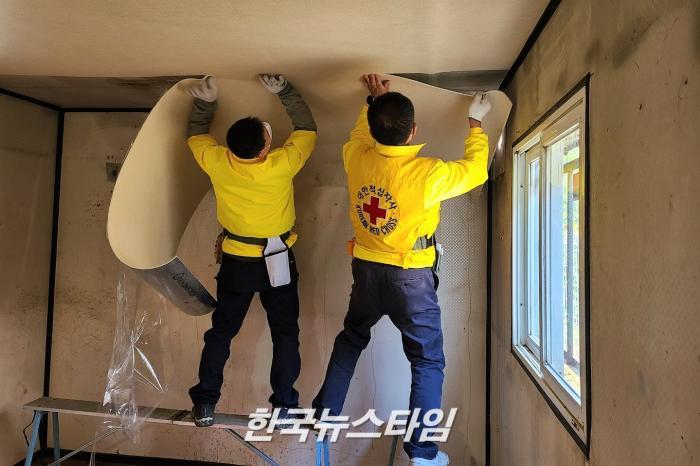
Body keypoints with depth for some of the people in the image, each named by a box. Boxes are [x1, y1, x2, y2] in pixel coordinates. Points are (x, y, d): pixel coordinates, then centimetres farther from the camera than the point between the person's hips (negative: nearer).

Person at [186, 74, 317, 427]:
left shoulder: (217, 163, -17)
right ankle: (284, 405, 18)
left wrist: (205, 102, 6)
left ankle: (205, 403, 22)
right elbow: (307, 129, -4)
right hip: (278, 261, -2)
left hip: (236, 262, 2)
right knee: (285, 333, 12)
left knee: (221, 331, 16)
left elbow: (195, 134, 6)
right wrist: (283, 90, -2)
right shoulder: (282, 164, -22)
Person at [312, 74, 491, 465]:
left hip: (366, 269, 5)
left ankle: (326, 414, 38)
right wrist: (476, 123, 12)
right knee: (428, 361, 13)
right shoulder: (427, 173, -22)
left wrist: (374, 101, 30)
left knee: (350, 341, 27)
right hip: (410, 277, -4)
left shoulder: (357, 158, -10)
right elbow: (475, 171, -2)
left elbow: (360, 133, 16)